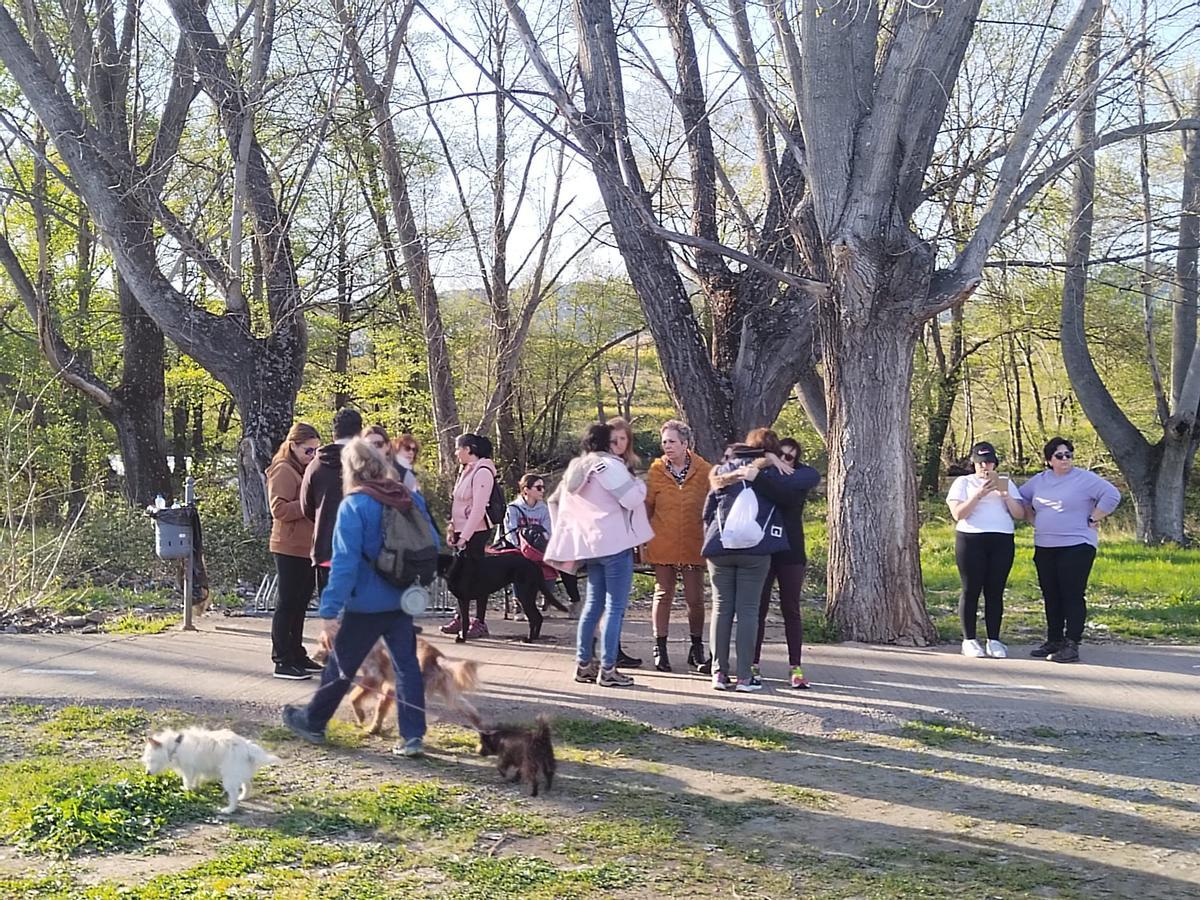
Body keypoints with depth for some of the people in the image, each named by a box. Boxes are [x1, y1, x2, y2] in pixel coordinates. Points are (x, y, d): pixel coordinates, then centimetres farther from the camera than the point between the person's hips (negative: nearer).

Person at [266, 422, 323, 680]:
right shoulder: (283, 471, -10)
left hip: (307, 548, 9)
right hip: (290, 549, -9)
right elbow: (279, 508, -19)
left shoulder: (307, 470, 18)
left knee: (300, 604, 14)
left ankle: (297, 655, 22)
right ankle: (282, 661, 0)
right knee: (287, 604, -4)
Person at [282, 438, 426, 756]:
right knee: (406, 665, 9)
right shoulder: (409, 500, 1)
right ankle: (413, 735, 6)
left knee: (341, 665, 10)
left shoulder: (354, 506, -15)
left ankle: (313, 721, 27)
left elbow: (344, 563, -19)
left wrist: (330, 611, -18)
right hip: (403, 600, 5)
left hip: (365, 604, -5)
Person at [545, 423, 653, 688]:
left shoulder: (576, 469, 17)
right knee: (616, 607, -6)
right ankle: (607, 669, -7)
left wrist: (565, 532, 27)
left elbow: (555, 500, 24)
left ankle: (583, 663, 17)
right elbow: (631, 498, -16)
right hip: (615, 543, -9)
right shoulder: (608, 465, -11)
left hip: (590, 545, 9)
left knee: (594, 603, 15)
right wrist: (639, 484, 4)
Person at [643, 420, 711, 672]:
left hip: (694, 546, 0)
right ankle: (660, 649, 13)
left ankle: (697, 649, 20)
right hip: (663, 545, 0)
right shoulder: (656, 471, 0)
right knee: (663, 595, 5)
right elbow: (646, 507, 4)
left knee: (695, 598, 5)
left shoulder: (704, 471, -2)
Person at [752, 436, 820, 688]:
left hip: (790, 552, 0)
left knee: (791, 610, 4)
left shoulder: (800, 476, 1)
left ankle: (796, 667, 7)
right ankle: (754, 665, 8)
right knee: (758, 608, 2)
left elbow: (813, 476, -19)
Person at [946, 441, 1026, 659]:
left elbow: (1019, 514, 7)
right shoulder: (963, 482, 9)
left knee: (995, 591, 0)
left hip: (1002, 541, 2)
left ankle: (994, 640, 4)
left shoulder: (1005, 483, 17)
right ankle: (969, 640, 2)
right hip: (971, 540, -2)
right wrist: (978, 494, -14)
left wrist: (1005, 494, -8)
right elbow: (957, 514, -4)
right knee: (971, 590, -3)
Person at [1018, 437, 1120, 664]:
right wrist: (1035, 519, 15)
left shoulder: (1085, 479, -5)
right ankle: (1053, 641, 19)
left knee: (1072, 596, -8)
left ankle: (1071, 645, -7)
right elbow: (1021, 498, 26)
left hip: (1076, 547, -6)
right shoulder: (1039, 481, 12)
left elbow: (1112, 495, -12)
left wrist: (1092, 520, -10)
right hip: (1044, 549, 6)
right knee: (1051, 597, 10)